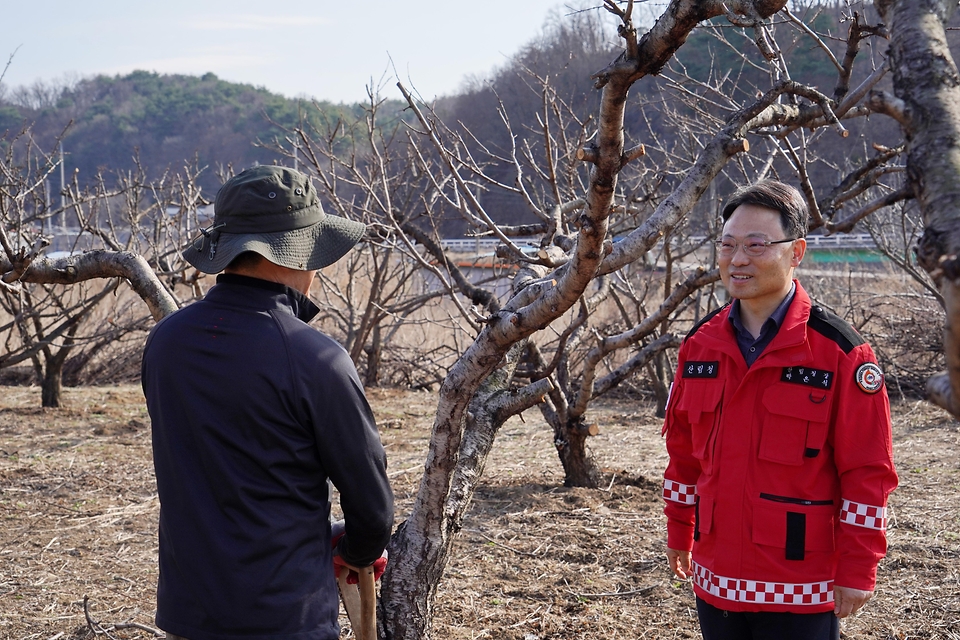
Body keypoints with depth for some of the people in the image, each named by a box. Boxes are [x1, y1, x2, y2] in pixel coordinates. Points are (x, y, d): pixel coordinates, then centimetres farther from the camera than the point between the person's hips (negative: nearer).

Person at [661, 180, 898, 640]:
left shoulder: (841, 352, -10)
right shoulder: (700, 344, 4)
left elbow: (866, 472, -9)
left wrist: (857, 571, -9)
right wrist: (679, 533, 17)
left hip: (802, 592, -4)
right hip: (715, 579, 5)